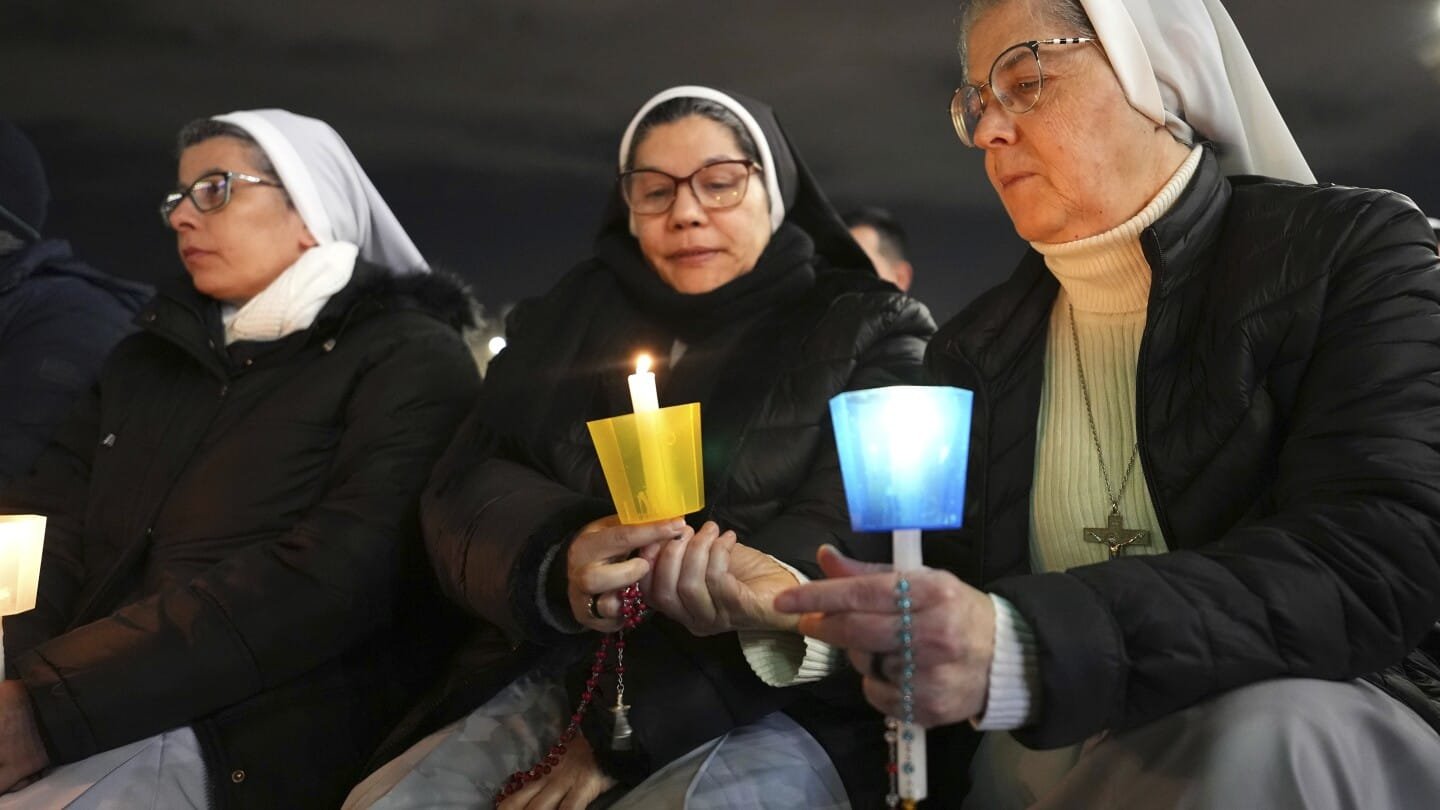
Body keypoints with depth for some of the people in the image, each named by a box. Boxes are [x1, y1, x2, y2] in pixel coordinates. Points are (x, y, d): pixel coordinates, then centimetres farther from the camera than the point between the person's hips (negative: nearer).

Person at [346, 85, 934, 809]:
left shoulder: (865, 333, 5)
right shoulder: (564, 322, 16)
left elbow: (858, 539, -9)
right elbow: (467, 491, 5)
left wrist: (626, 736, -16)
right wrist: (560, 567, -22)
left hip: (780, 704, -3)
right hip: (562, 683, 4)